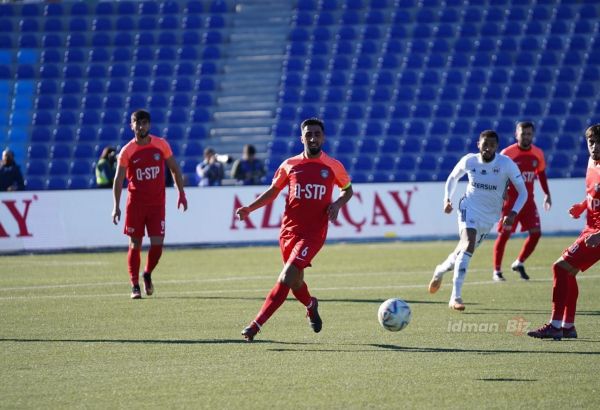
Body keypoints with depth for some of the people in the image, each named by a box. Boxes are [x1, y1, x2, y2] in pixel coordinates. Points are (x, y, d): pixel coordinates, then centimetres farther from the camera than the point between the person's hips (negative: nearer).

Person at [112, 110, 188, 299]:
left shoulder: (161, 145, 0)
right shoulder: (127, 151, -4)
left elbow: (175, 169, 10)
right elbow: (118, 179, -2)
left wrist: (181, 193, 5)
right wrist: (116, 206, -9)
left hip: (157, 203, 1)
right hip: (135, 203, -1)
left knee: (157, 244, -7)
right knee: (135, 244, 0)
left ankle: (148, 274, 21)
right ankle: (135, 286, 7)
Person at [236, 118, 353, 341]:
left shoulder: (333, 166, 2)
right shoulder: (289, 165, 7)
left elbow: (347, 189, 18)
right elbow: (272, 191, 16)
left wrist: (338, 203, -4)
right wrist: (249, 209, 3)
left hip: (313, 233, -3)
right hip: (289, 230, 3)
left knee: (287, 278, -18)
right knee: (295, 282, 12)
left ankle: (256, 325, -19)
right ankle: (311, 306, 47)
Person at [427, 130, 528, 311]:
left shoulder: (507, 164, -16)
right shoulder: (469, 161, -11)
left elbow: (523, 192, -11)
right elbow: (453, 178, 11)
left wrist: (513, 214, -24)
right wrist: (447, 199, -2)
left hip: (489, 216, 2)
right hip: (469, 208, -2)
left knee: (465, 250, 13)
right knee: (468, 245, -24)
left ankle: (440, 270, 47)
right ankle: (455, 297, -25)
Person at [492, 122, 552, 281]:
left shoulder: (538, 154, 3)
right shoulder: (507, 153, -11)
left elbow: (541, 173, 18)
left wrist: (547, 194, 15)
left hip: (528, 200, 4)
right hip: (510, 200, -4)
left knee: (536, 233, -4)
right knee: (504, 234, -2)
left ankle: (519, 263, 15)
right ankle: (497, 271, 8)